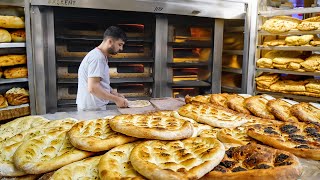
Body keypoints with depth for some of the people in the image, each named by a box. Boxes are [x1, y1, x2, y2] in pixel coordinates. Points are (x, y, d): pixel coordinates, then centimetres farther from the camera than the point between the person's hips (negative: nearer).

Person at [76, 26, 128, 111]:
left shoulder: (100, 56, 13)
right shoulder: (97, 57, -18)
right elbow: (93, 88, -25)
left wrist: (116, 94, 8)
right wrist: (116, 99, -19)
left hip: (96, 108, 9)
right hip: (92, 109, -9)